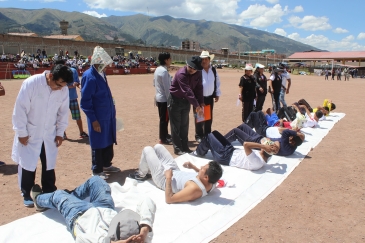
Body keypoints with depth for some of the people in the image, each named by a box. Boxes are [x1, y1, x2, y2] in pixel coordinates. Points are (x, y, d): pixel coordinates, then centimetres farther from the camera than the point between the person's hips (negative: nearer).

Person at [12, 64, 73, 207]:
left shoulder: (64, 90, -9)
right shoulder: (31, 83, -20)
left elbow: (63, 112, 2)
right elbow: (20, 109, -15)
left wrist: (60, 132, 4)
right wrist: (21, 132, -12)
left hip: (49, 134, 3)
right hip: (29, 134, -3)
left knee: (49, 165, 11)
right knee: (27, 164, 6)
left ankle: (49, 192, 29)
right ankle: (27, 195, 25)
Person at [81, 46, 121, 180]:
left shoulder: (101, 74, 8)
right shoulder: (89, 76, -17)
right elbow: (85, 101, -18)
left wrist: (112, 113, 15)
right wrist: (93, 120, -19)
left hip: (108, 116, 8)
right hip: (98, 119, -8)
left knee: (109, 141, 18)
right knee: (98, 144, 5)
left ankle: (106, 164, 36)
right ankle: (97, 170, 20)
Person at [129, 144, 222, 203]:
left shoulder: (194, 188, -44)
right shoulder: (211, 182, -19)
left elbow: (169, 199, -37)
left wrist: (168, 179, -33)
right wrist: (193, 167, 0)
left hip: (163, 179, -7)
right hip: (176, 171, 7)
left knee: (147, 149, 4)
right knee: (158, 146, 18)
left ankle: (141, 175, 32)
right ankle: (145, 170, 43)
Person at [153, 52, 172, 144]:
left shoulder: (158, 69, 9)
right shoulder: (164, 71, -20)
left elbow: (154, 83, 17)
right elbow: (167, 87, -21)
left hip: (159, 97, 9)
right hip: (164, 98, -9)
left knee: (163, 118, 19)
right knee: (164, 119, 0)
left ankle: (165, 134, 32)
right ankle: (163, 138, 9)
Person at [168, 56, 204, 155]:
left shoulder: (198, 74, -5)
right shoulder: (181, 73, -27)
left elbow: (199, 88, -2)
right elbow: (187, 91, -34)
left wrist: (201, 103, -14)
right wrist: (197, 106, -38)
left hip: (186, 101, 7)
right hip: (175, 100, -6)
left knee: (184, 125, 14)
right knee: (176, 125, 1)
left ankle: (185, 147, 25)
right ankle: (177, 148, 11)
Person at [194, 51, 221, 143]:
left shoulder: (213, 70, 7)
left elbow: (217, 82, 15)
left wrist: (217, 94, 12)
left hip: (210, 97, 5)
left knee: (209, 118, 13)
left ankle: (207, 135, 27)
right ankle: (199, 136, 15)